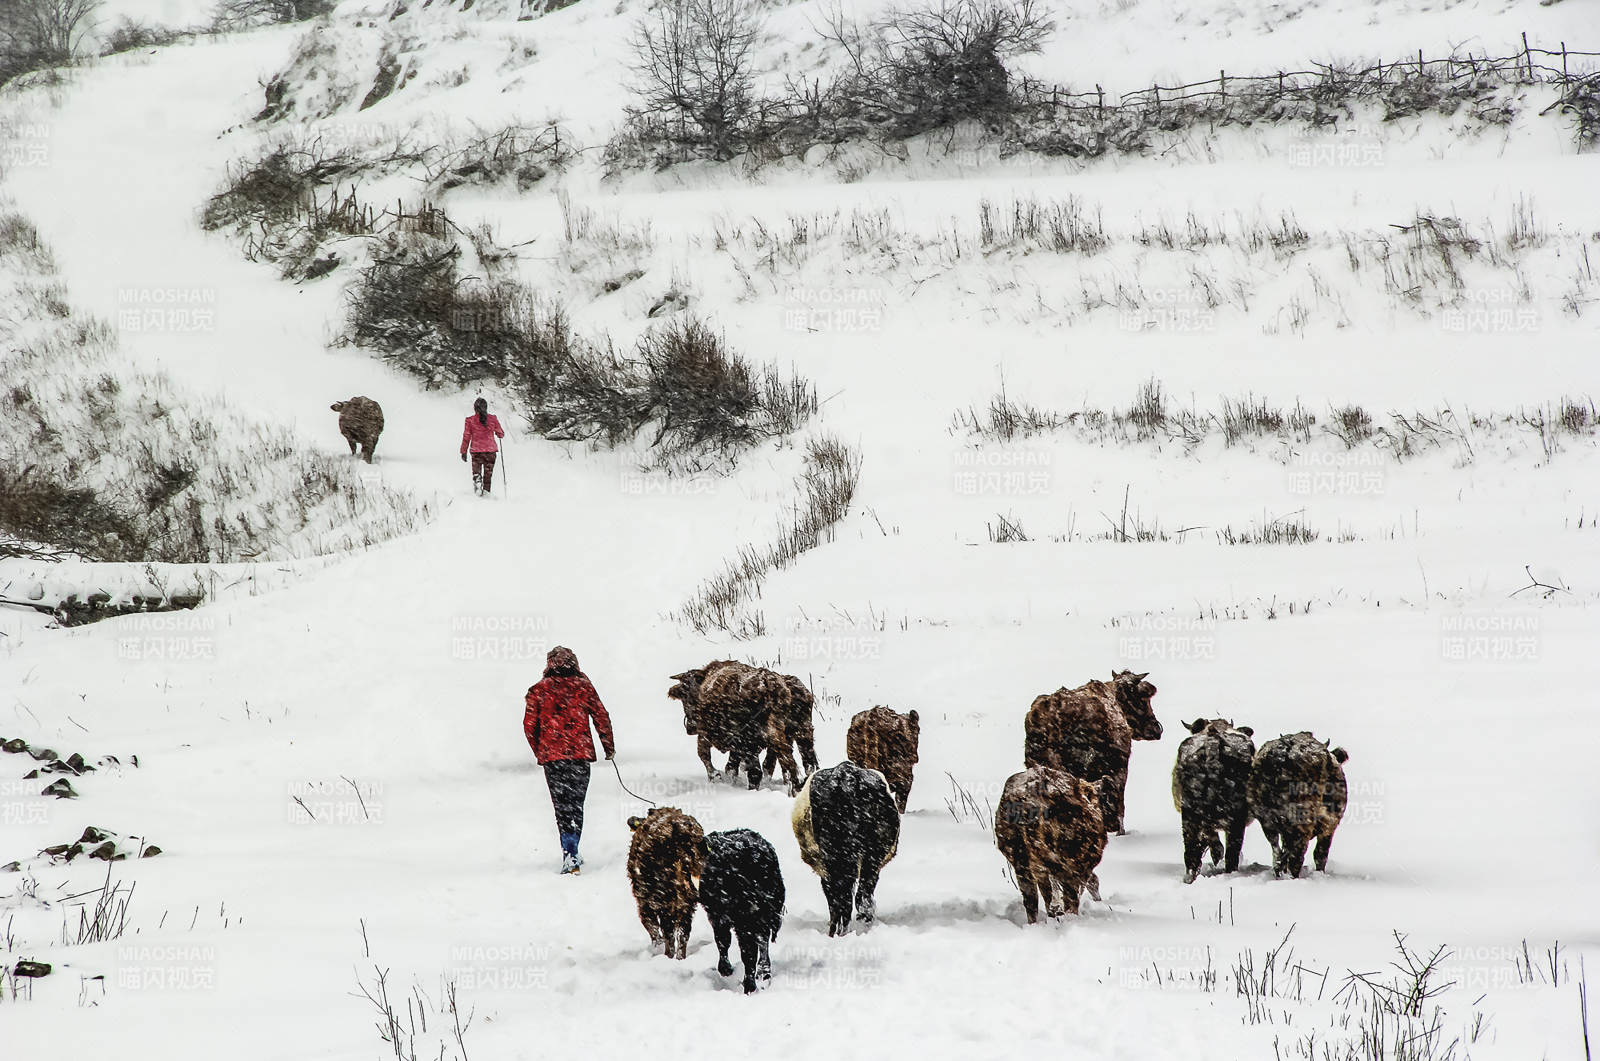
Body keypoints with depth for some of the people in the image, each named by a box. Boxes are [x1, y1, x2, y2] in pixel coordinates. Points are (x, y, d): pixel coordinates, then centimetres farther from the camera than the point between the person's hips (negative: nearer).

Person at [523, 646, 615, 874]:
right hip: (580, 753, 1)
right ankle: (571, 852, 19)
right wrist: (609, 747, 15)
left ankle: (570, 853, -16)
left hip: (551, 755, -1)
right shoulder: (583, 686, 2)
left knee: (562, 806, -1)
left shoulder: (540, 690, 1)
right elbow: (602, 717, 3)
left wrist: (539, 752, 19)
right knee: (577, 803, 15)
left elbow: (529, 726, 4)